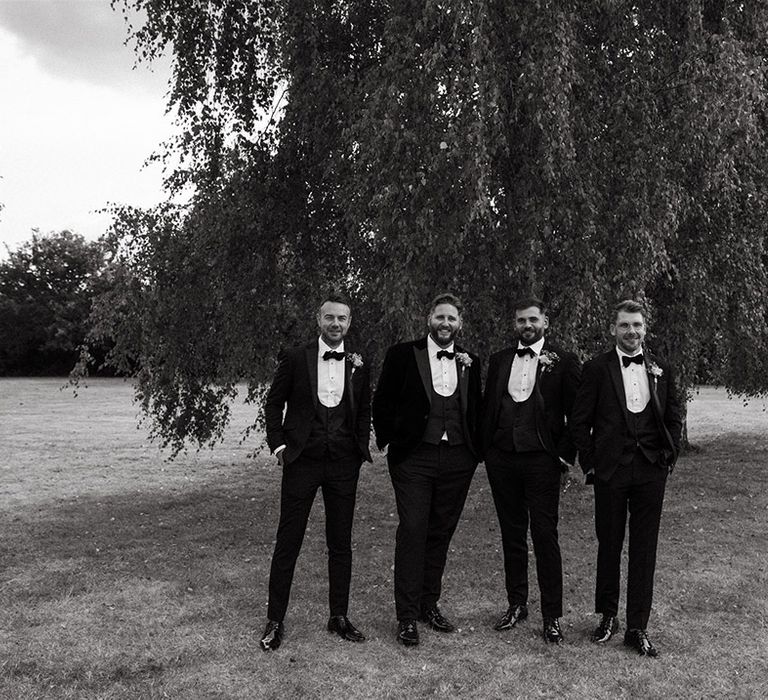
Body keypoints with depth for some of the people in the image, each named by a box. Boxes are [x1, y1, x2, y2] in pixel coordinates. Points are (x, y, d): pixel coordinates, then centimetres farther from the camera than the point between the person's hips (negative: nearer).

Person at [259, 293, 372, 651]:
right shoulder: (295, 358, -2)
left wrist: (361, 447, 6)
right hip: (302, 460, -2)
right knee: (288, 541, 3)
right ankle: (275, 621, 16)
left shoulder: (358, 364, 5)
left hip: (344, 463, 3)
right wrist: (278, 443, -3)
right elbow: (273, 403, 5)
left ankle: (339, 616, 25)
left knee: (341, 542, 11)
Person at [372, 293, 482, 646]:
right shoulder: (402, 355, 1)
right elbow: (382, 401, 3)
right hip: (414, 457, -3)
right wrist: (387, 440, -1)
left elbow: (476, 410, 14)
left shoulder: (470, 362, 10)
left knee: (441, 534, 12)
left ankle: (429, 605, 27)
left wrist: (475, 448, 3)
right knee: (412, 532, -5)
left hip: (457, 460, 4)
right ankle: (407, 616, 5)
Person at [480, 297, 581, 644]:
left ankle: (552, 616, 12)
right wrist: (486, 449, 6)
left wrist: (566, 454, -7)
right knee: (512, 534, 13)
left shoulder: (563, 362, -1)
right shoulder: (499, 360, 11)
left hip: (542, 460, -4)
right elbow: (487, 407, 13)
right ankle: (516, 604, 26)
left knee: (545, 537, 0)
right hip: (501, 459, 4)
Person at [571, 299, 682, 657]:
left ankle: (637, 628, 16)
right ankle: (607, 617, 26)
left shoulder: (662, 370, 8)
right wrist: (590, 463, -4)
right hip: (611, 469, -2)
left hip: (651, 470, 2)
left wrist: (668, 458, 3)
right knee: (609, 545, 9)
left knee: (644, 549, 5)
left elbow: (673, 419, 13)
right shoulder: (596, 369, -1)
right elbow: (580, 421, 0)